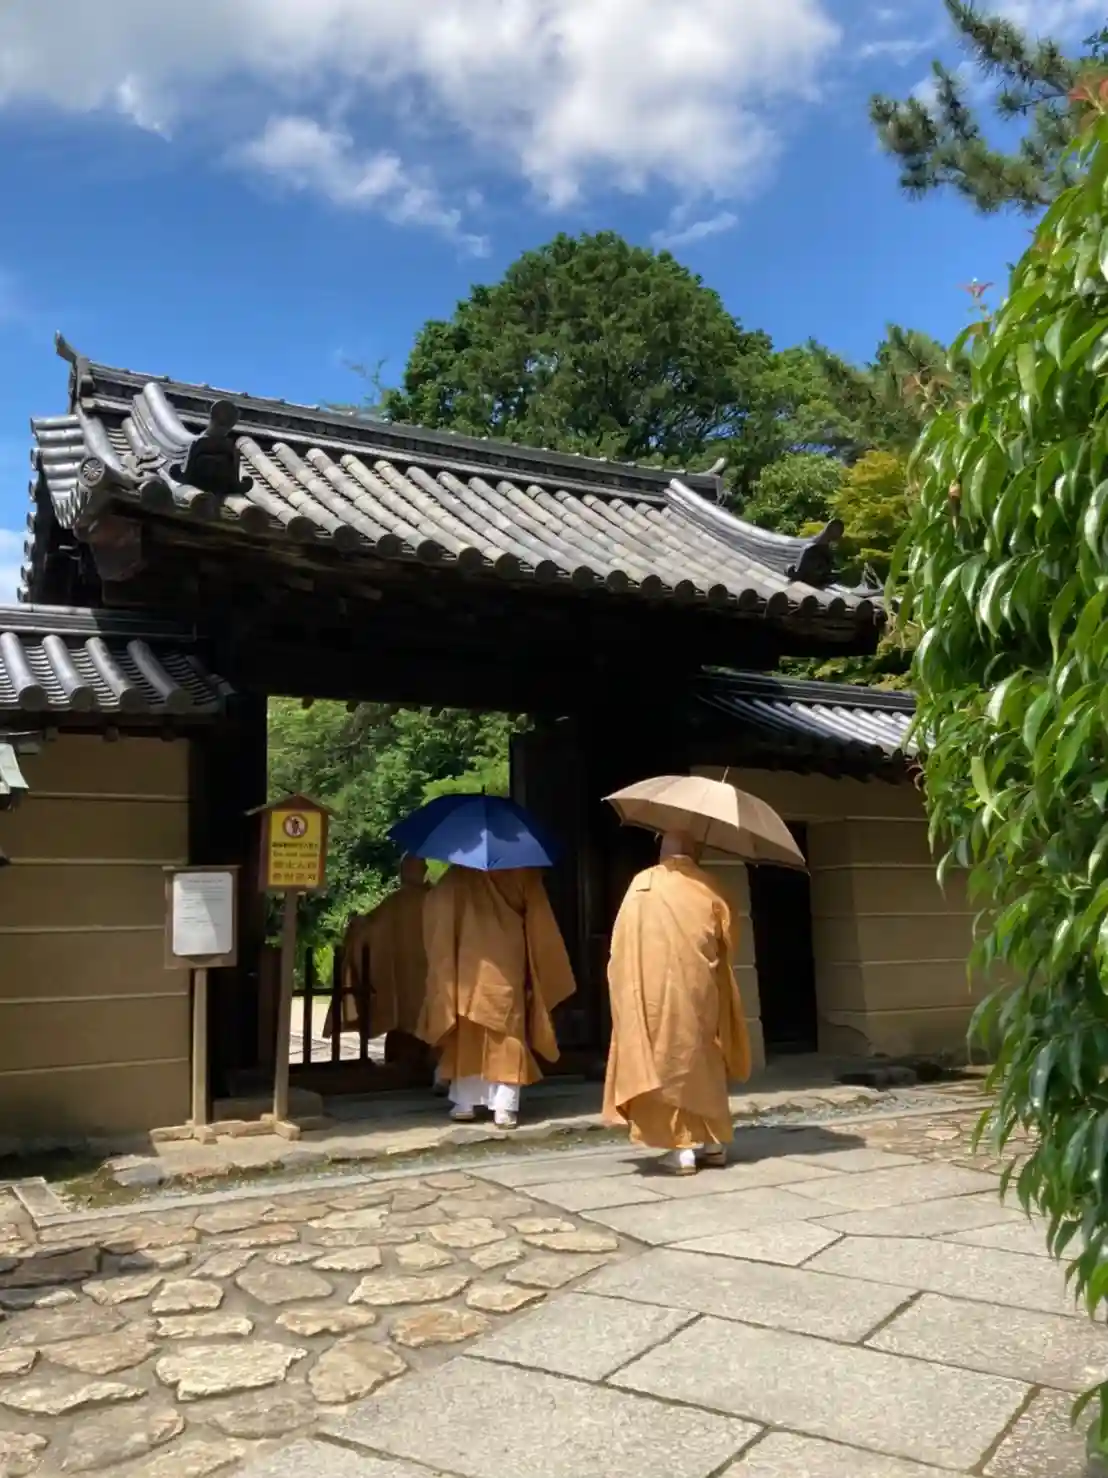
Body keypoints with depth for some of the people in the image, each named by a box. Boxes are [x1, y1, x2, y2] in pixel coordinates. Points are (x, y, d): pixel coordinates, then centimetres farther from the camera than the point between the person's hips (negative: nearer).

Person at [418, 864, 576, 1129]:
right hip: (508, 974, 0)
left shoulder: (457, 878, -2)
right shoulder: (524, 874, -2)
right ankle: (505, 1108, -1)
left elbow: (437, 921, 0)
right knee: (508, 1040, 5)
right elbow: (539, 927, 2)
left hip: (469, 973, 0)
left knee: (467, 1038, 12)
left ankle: (465, 1103, 14)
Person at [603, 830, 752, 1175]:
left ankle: (681, 1148, 1)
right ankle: (714, 1143, 21)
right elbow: (728, 945, 7)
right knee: (702, 1060, 16)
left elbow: (623, 944, -4)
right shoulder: (708, 888, 2)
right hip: (699, 991, 3)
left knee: (668, 1062, 3)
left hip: (655, 991, -3)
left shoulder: (643, 885, -4)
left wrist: (635, 986, 8)